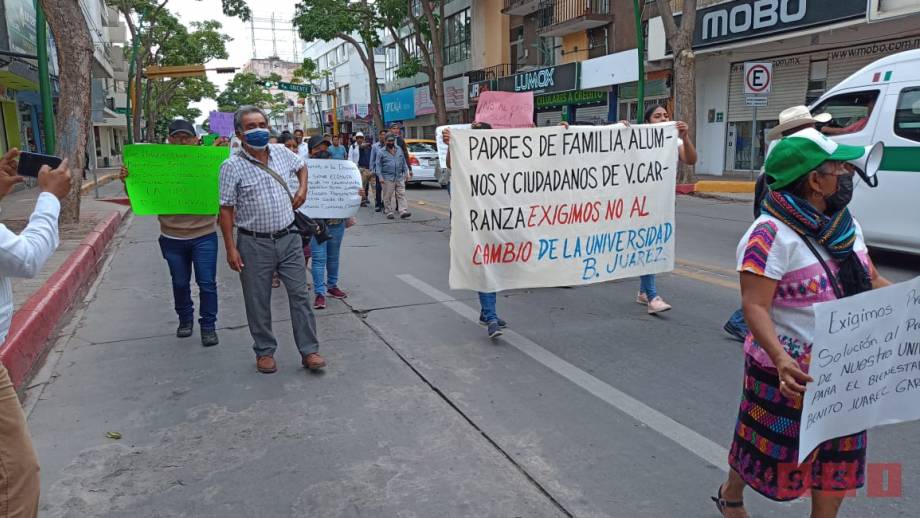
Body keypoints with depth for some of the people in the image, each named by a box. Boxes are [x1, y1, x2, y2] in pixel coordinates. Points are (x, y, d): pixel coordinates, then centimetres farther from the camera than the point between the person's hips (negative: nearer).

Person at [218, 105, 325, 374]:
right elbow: (226, 210, -7)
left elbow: (302, 166, 27)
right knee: (258, 302, 7)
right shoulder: (232, 167, -8)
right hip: (254, 244, -3)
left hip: (288, 238, 3)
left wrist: (302, 189, 9)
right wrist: (231, 249, -11)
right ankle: (265, 351, 25)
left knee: (300, 295, 4)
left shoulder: (282, 152, 4)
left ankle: (309, 351, 13)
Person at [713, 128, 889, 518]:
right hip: (793, 371, -7)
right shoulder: (773, 234, -23)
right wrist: (780, 358, -41)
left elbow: (872, 281, 16)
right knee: (774, 445, 13)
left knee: (839, 451, 15)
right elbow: (754, 307, -28)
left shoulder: (845, 225, 5)